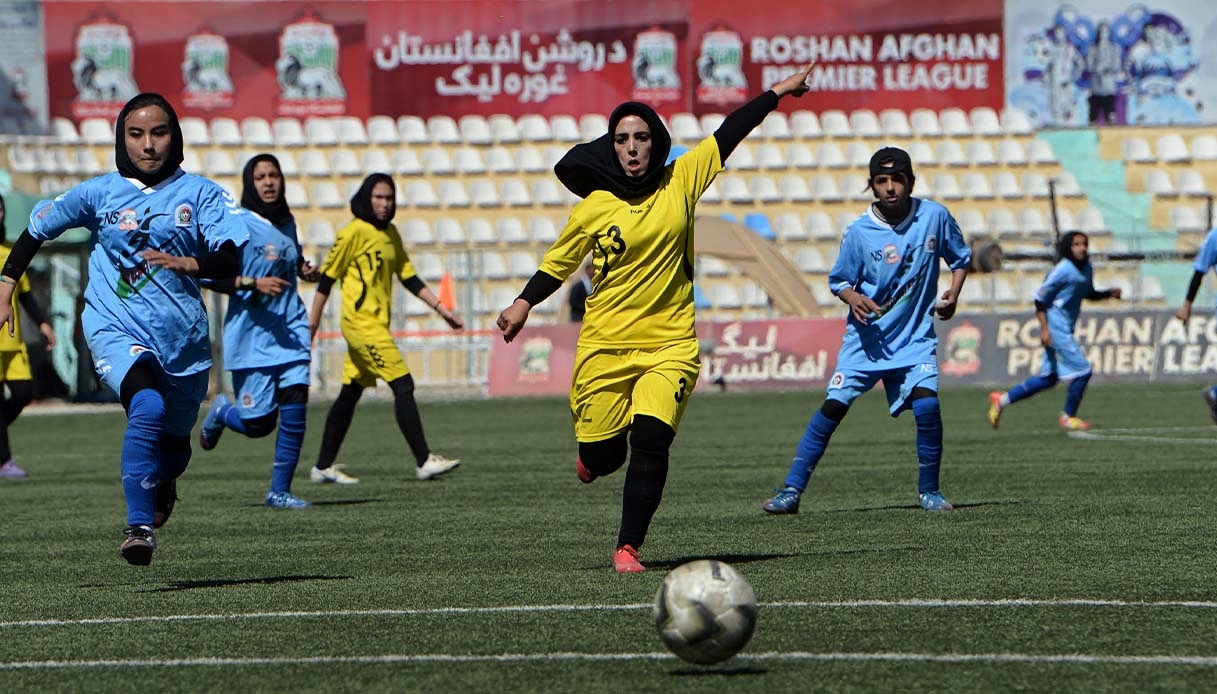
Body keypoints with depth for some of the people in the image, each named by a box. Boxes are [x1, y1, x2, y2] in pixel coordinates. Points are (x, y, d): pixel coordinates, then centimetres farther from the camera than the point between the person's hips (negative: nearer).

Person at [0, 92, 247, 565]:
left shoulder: (200, 193, 2)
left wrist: (188, 264, -30)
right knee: (148, 407, -32)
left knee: (174, 442, 14)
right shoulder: (99, 193, 4)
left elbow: (229, 260, -10)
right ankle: (139, 526, -29)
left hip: (183, 338, 2)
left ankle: (162, 483, 53)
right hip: (117, 330, -2)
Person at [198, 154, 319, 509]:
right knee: (258, 424, -3)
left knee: (294, 408, -9)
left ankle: (280, 490, 1)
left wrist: (305, 270, 9)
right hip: (251, 334, -5)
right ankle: (221, 411, 32)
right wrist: (253, 284, -23)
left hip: (290, 331, 5)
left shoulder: (287, 223, 12)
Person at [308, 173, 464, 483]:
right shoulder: (355, 232, -10)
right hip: (361, 322, -9)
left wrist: (442, 309, 12)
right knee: (403, 385, -13)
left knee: (350, 393, 11)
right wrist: (313, 321, -7)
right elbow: (327, 277, -7)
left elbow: (409, 277, 18)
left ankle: (323, 466, 16)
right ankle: (423, 461, -14)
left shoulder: (391, 234, 14)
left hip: (376, 325, 9)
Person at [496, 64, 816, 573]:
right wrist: (524, 304, -3)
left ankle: (628, 548, -11)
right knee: (603, 454, 3)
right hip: (604, 347, 0)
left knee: (650, 442, -19)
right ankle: (591, 460, 42)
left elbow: (728, 135, 10)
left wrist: (777, 92, 14)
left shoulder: (680, 183, 2)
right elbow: (558, 263, 11)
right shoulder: (593, 207, 0)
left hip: (670, 346, 0)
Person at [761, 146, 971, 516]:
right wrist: (854, 298, -20)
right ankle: (791, 490, -1)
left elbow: (960, 258, 10)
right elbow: (838, 280, 2)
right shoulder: (860, 232, -9)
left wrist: (952, 295, -7)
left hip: (915, 337, 0)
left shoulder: (934, 216, -5)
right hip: (867, 337, 0)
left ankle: (929, 490, 4)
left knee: (927, 405, -17)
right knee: (833, 406, -8)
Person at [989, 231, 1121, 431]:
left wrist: (1110, 293, 6)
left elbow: (1089, 294, 24)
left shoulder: (1087, 269, 8)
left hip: (1067, 329, 9)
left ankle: (1002, 400, 22)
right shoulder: (1062, 270, -17)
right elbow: (1040, 298, -16)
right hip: (1056, 328, -9)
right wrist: (1044, 328, -21)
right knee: (1082, 370, -8)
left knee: (1049, 378, 14)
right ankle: (1068, 417, 8)